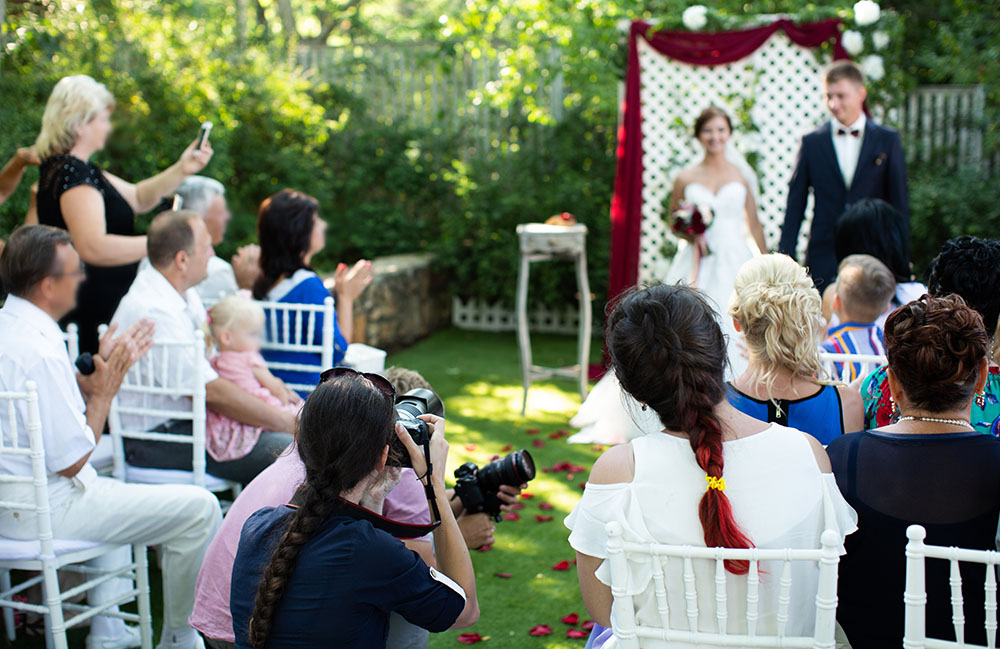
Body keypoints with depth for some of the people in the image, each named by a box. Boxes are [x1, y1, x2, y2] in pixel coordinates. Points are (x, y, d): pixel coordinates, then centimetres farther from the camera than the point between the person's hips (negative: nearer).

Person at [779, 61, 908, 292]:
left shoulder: (888, 140, 4)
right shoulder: (812, 142, 5)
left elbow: (899, 202, 6)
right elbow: (795, 204, 6)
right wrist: (786, 257, 1)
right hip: (823, 259, 0)